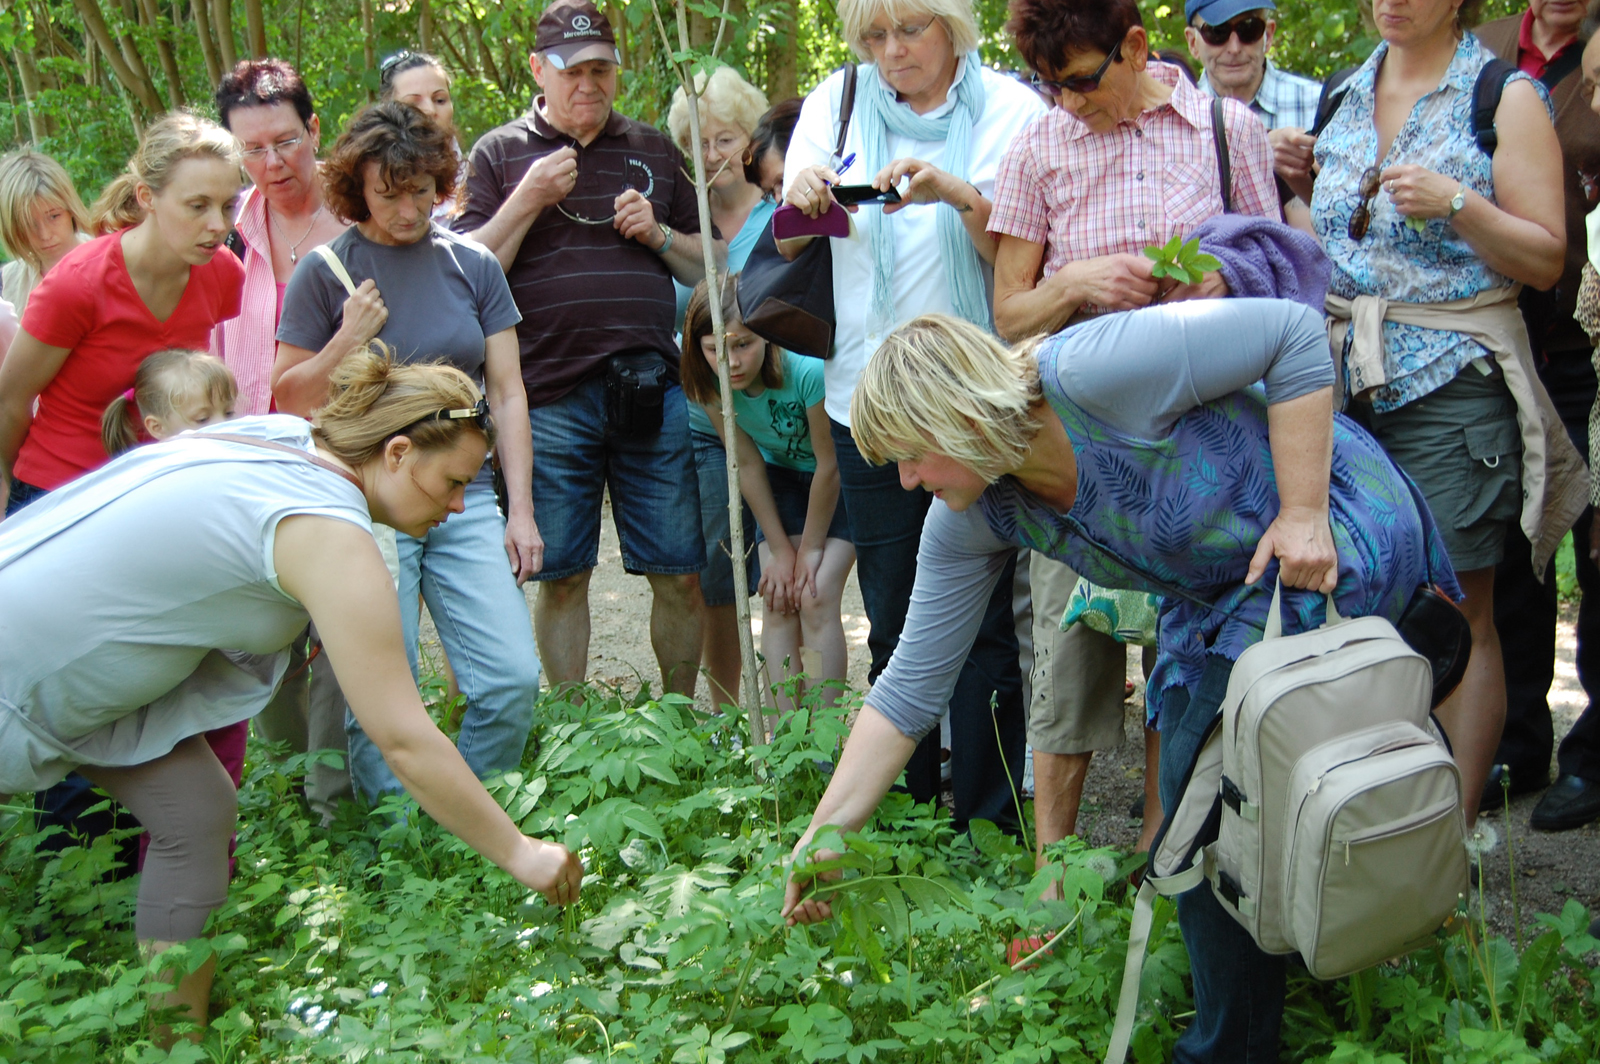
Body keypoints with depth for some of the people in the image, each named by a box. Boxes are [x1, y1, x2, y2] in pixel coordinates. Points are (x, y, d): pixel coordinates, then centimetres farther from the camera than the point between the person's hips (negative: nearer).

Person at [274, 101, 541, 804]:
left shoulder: (472, 266, 8)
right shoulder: (326, 273, 1)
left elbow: (507, 393, 10)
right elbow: (288, 402, 4)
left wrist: (519, 510, 4)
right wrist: (346, 340, -13)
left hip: (465, 501, 2)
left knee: (514, 681, -7)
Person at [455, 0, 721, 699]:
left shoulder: (654, 152, 16)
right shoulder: (500, 154, 9)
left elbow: (714, 268, 17)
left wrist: (659, 234, -1)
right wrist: (528, 201, -9)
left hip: (651, 394, 2)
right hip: (549, 400, -2)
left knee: (681, 575, 2)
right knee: (561, 577, 6)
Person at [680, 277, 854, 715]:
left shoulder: (809, 371, -36)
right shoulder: (710, 384, -20)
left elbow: (830, 466, -24)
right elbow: (748, 466, -9)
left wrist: (810, 550, -13)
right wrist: (781, 550, -7)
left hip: (844, 481, -4)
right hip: (784, 474, 5)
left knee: (815, 598, -15)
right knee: (778, 599, -7)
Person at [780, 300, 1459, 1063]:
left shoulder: (1094, 372, -30)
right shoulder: (970, 521, -7)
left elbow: (1294, 330, -24)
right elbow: (912, 686, -4)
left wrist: (1303, 512, -25)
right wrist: (827, 832, -8)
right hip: (1220, 593, 7)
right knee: (1196, 792, 6)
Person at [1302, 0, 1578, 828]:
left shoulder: (1505, 97, 0)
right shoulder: (1342, 98, 15)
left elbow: (1546, 260, -5)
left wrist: (1457, 204, -19)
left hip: (1450, 384, -5)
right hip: (1345, 381, 5)